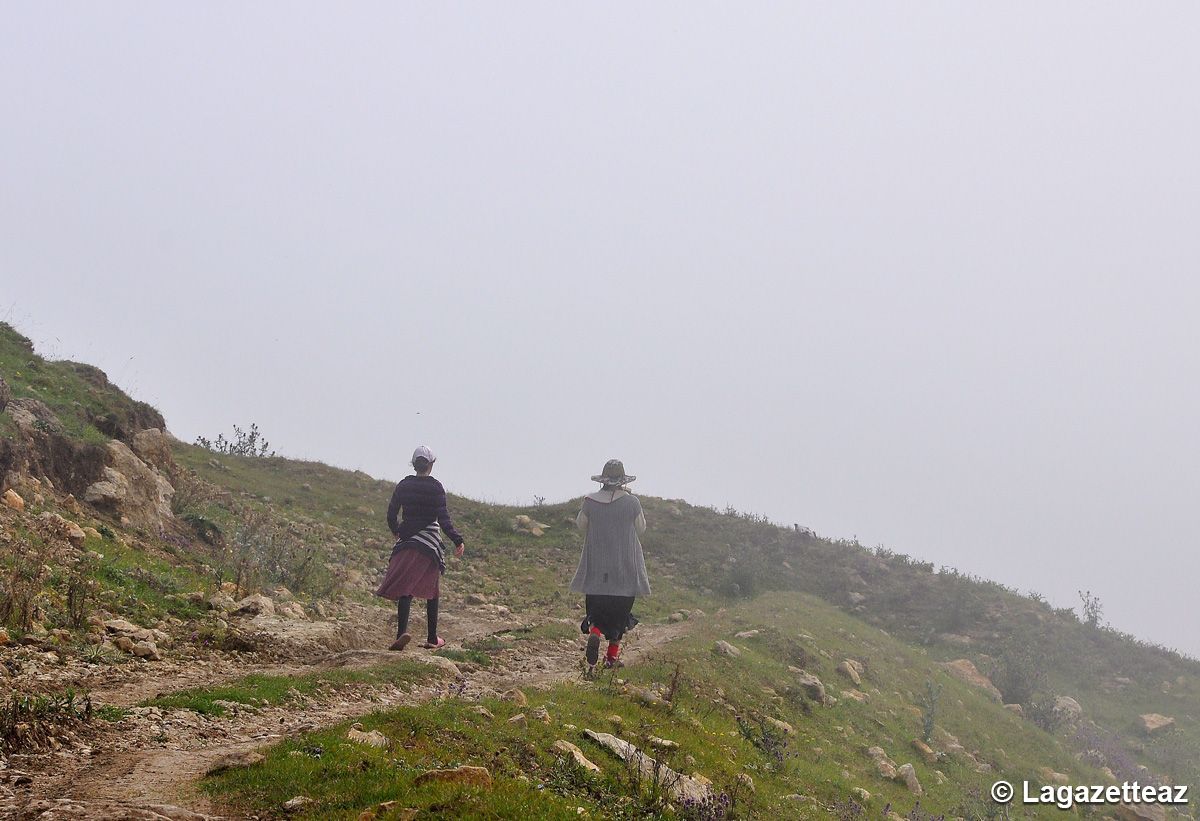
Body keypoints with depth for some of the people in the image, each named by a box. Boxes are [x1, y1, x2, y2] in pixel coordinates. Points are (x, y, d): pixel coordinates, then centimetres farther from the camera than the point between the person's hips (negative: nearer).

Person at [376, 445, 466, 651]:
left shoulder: (403, 485, 3)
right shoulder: (436, 487, -7)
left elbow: (391, 514, 8)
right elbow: (443, 519, -14)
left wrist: (396, 532, 27)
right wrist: (458, 541, -12)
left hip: (406, 541, 2)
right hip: (430, 542, -2)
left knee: (404, 588, -2)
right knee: (431, 590, 10)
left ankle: (402, 631, -24)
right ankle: (432, 638, 15)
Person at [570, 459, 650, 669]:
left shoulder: (590, 501, -7)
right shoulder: (631, 502, -11)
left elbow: (581, 525, 8)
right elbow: (641, 528, 1)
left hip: (596, 566, 1)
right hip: (625, 569, -1)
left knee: (596, 607, 11)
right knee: (620, 609, 11)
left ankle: (594, 632, -19)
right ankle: (612, 655, 13)